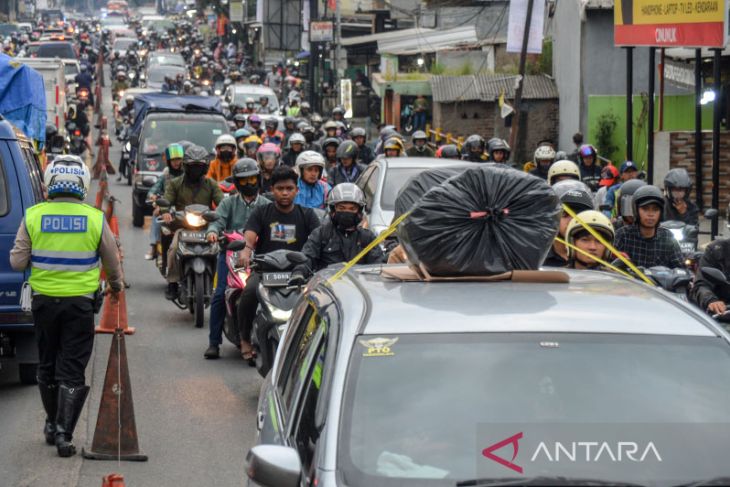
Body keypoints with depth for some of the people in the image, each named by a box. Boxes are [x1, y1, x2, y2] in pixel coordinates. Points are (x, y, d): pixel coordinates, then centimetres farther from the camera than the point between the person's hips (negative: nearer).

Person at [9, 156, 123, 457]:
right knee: (72, 370, 3)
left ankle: (52, 424, 30)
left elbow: (17, 263, -5)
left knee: (47, 365, 18)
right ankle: (63, 433, -4)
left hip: (44, 300, 1)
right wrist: (116, 285, 26)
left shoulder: (33, 216, -7)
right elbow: (113, 262, 5)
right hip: (80, 303, -1)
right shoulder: (95, 219, -8)